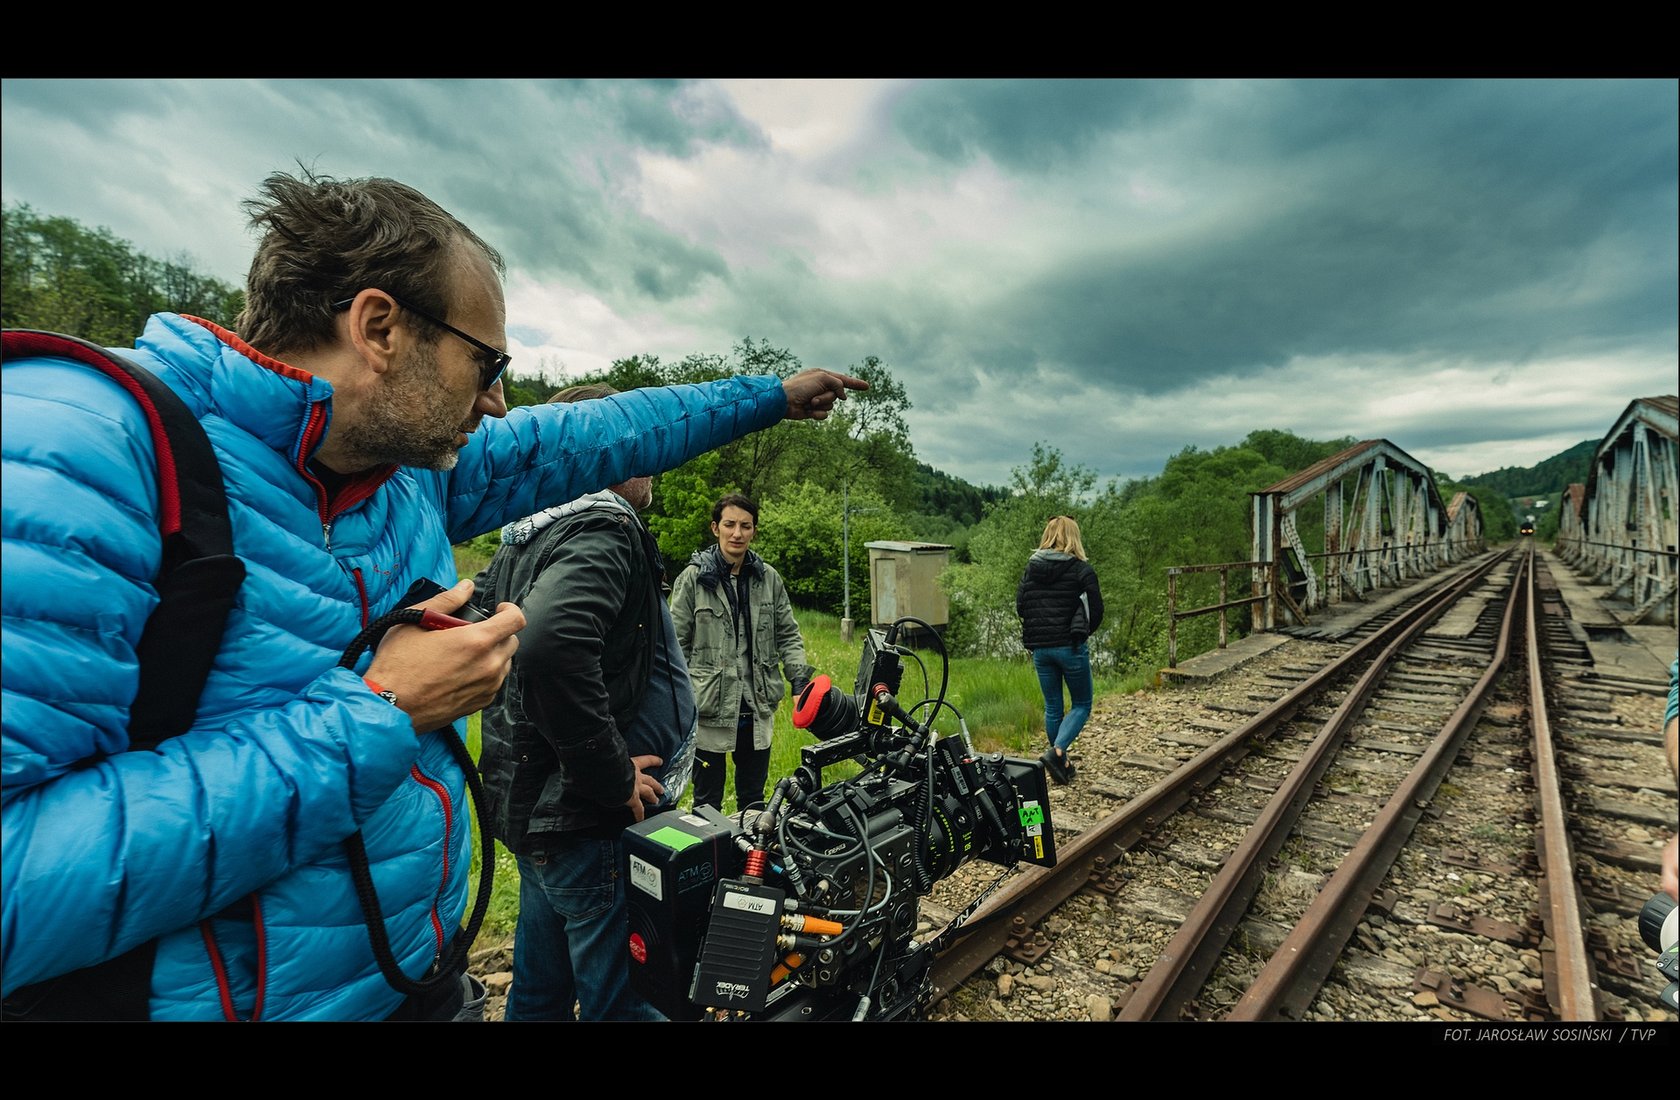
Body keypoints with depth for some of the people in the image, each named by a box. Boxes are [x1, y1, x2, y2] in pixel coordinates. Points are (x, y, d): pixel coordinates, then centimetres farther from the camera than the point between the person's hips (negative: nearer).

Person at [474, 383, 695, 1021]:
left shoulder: (530, 535, 11)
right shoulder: (604, 528, -19)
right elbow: (552, 644, -37)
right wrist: (614, 778, -25)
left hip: (530, 800, 10)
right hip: (590, 822, -10)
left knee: (541, 990, 25)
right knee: (624, 999, 6)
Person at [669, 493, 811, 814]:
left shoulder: (769, 578, 2)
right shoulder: (693, 578, -6)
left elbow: (788, 635, 9)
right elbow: (677, 644, -5)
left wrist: (799, 677, -4)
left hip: (758, 711, 3)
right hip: (708, 710, -3)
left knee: (754, 799, 20)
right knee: (707, 802, 13)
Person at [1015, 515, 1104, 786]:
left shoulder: (1030, 568, 4)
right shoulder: (1081, 570, -8)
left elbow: (1020, 607, 6)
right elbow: (1096, 611, -6)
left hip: (1039, 648, 4)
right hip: (1071, 647, -4)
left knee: (1052, 707, 15)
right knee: (1081, 705, 11)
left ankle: (1062, 764, 23)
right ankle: (1056, 752, -9)